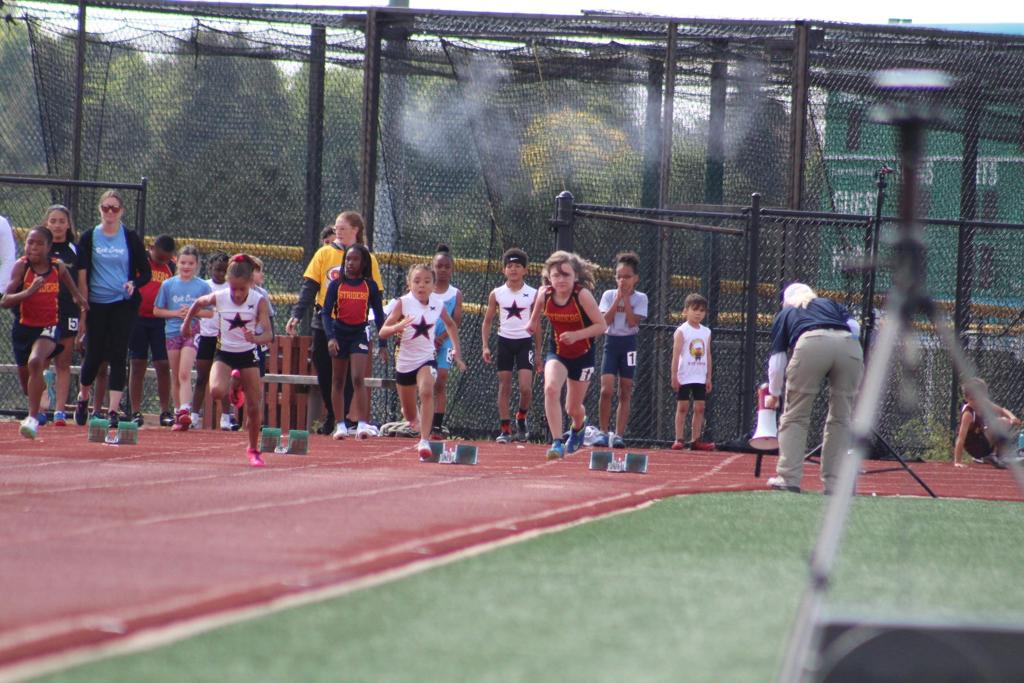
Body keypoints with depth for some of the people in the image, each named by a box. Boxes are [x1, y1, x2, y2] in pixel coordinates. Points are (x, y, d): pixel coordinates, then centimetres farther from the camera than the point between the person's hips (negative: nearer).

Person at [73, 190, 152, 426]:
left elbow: (146, 272, 6)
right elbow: (82, 275, 2)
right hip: (96, 305, 0)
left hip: (124, 303, 0)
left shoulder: (131, 238, 2)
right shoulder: (89, 238, 3)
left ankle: (113, 411, -8)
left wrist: (133, 284, -14)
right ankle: (82, 398, 30)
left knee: (118, 355, -7)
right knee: (94, 355, 3)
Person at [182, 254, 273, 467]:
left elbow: (268, 334, -26)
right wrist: (186, 323, 15)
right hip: (224, 353, 0)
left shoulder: (259, 301, -19)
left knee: (254, 407, 0)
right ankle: (232, 386, 11)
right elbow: (198, 303, 8)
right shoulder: (219, 297, -15)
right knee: (216, 391, -27)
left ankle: (253, 449, 22)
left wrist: (255, 338, -47)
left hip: (248, 354, 0)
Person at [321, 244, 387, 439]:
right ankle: (340, 425, 12)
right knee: (338, 381, 6)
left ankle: (362, 424, -18)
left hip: (359, 334, -2)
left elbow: (379, 315, 6)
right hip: (339, 333, 2)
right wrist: (330, 337, -16)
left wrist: (383, 344, 4)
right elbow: (326, 313, -2)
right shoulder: (336, 285, 0)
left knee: (358, 379, -14)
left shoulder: (370, 286, 0)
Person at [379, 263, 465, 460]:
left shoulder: (438, 304, -3)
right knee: (411, 417, 10)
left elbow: (450, 324, 19)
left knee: (426, 391, -32)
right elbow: (382, 332, -15)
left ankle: (424, 441, -33)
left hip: (426, 360, 0)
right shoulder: (403, 303, -11)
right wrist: (397, 327, -35)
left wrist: (457, 350, 15)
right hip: (405, 362, 0)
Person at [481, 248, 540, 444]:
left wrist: (538, 351, 5)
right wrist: (485, 346, -3)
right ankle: (504, 429, 4)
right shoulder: (497, 294, 2)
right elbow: (487, 321, 7)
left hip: (525, 342, -1)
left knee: (525, 387, -12)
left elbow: (536, 324, 6)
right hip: (504, 341, 1)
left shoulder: (532, 295, 0)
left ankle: (521, 418, 15)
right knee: (504, 387, 0)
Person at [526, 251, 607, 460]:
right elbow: (538, 309, 12)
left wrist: (576, 335, -32)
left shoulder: (582, 295, -24)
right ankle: (557, 443, -25)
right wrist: (533, 322, -3)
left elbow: (601, 325, -22)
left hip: (582, 355, -2)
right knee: (551, 389, -29)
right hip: (557, 353, 2)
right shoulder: (545, 294, -13)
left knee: (573, 408, 12)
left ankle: (578, 427, 51)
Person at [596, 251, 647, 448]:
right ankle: (602, 432, -4)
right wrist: (618, 298, -12)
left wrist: (626, 297, -11)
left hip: (629, 345, 0)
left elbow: (632, 321, -13)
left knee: (625, 393, 2)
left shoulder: (640, 298, 0)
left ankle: (619, 435, 4)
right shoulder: (609, 295, 3)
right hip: (611, 343, 0)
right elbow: (605, 320, -10)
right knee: (606, 390, -13)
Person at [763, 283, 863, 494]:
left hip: (811, 344, -2)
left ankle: (789, 478, 0)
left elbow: (777, 360, 27)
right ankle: (835, 482, 5)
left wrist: (773, 394, 39)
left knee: (795, 415, 7)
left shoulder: (785, 314, 32)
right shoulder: (830, 304, 37)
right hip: (849, 344, 2)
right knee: (841, 418, 9)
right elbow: (854, 327, 19)